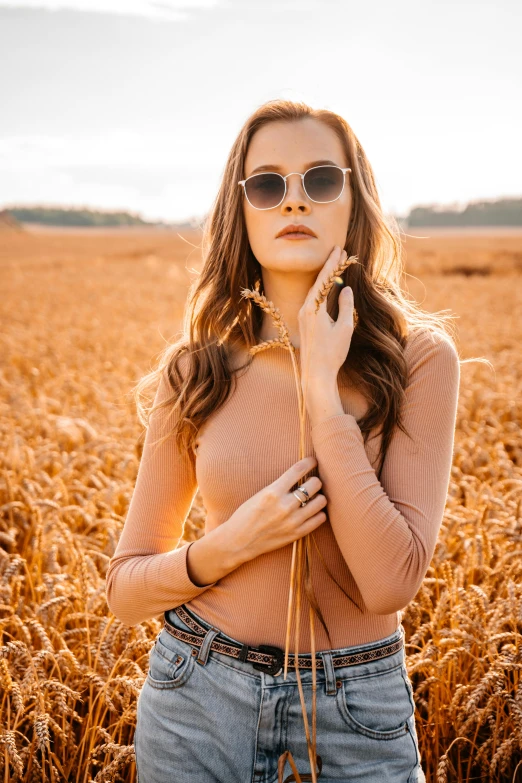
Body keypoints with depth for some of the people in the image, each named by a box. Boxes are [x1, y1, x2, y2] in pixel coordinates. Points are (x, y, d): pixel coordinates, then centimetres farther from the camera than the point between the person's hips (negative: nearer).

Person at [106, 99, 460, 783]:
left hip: (356, 721, -1)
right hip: (200, 699, 2)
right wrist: (233, 542, -18)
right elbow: (126, 588, 1)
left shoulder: (419, 359, -10)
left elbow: (391, 584, -19)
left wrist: (323, 386, -20)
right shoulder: (195, 373, -6)